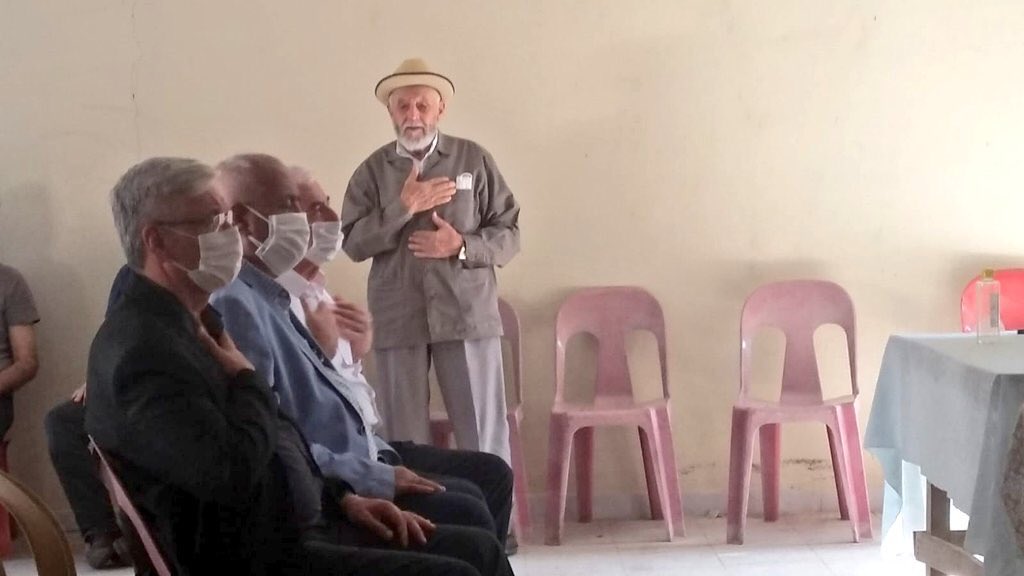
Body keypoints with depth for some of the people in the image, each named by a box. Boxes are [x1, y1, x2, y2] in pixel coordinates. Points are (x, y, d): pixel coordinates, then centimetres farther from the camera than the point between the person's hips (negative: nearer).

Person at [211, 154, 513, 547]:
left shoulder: (277, 291, 12)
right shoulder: (235, 304, -22)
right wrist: (375, 478, -23)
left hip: (355, 451, 11)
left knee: (490, 473, 12)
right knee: (463, 511, -17)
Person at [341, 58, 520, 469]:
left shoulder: (474, 160, 5)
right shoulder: (372, 171, 8)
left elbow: (509, 233, 4)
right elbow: (352, 243, -2)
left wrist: (463, 247, -13)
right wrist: (403, 207, -12)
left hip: (467, 315, -1)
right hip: (397, 320, 2)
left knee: (485, 439, -1)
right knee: (404, 440, 8)